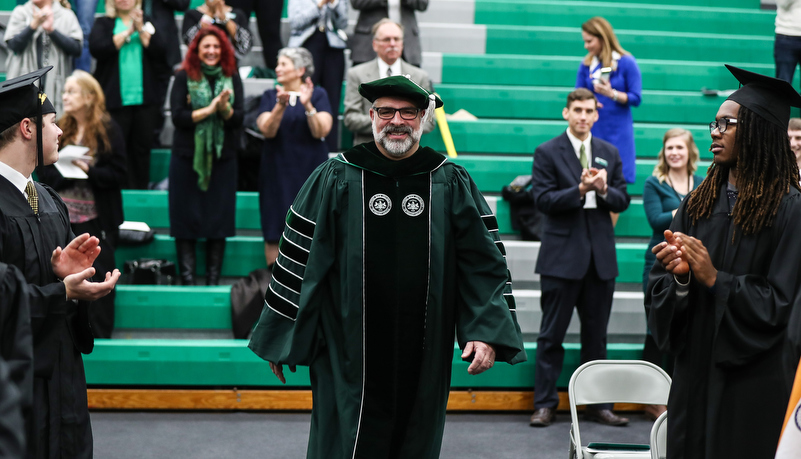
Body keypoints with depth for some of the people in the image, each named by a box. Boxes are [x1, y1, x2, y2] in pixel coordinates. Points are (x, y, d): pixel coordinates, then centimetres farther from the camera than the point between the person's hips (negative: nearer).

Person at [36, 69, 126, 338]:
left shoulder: (108, 131, -4)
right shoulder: (59, 130, 9)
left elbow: (117, 175, -7)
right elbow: (45, 173, 7)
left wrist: (89, 171, -22)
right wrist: (65, 174, -13)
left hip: (95, 219, -4)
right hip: (61, 217, 4)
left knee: (97, 276, 0)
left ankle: (99, 335, 11)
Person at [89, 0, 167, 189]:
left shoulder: (148, 22, 14)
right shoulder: (103, 23, 8)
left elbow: (161, 52, 0)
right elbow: (97, 49, -11)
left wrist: (141, 29, -8)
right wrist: (127, 32, -10)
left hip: (144, 98, 2)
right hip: (114, 100, -2)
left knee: (142, 146, 5)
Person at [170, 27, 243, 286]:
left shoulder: (232, 78, 7)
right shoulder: (184, 77, 2)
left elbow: (239, 119, 1)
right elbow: (178, 117, -8)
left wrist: (225, 108, -19)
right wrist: (209, 109, -14)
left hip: (222, 158, 2)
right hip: (187, 157, -1)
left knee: (219, 218, 3)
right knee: (186, 217, -1)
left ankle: (213, 279, 10)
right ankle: (187, 277, 5)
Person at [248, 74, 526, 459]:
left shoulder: (453, 185, 3)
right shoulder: (334, 180, -1)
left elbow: (485, 262, 3)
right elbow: (298, 257, 2)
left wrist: (486, 332, -8)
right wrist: (280, 339, 1)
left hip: (424, 360, 2)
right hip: (347, 353, -2)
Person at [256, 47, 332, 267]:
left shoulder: (318, 95, 4)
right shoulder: (270, 96, 9)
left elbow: (322, 131, -10)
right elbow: (267, 130, -8)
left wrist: (307, 105, -22)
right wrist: (281, 106, -22)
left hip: (310, 170, -1)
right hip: (278, 172, 2)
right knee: (275, 230, -1)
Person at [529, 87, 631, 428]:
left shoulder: (610, 153, 12)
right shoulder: (547, 152, -1)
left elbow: (623, 201, 9)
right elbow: (543, 200, -10)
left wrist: (604, 189, -12)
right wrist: (580, 189, -20)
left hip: (600, 256, 4)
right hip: (562, 255, -4)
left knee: (596, 334, 10)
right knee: (552, 334, 1)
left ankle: (597, 403, 18)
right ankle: (545, 403, 9)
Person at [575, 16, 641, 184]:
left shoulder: (626, 63, -4)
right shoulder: (586, 65, 6)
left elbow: (636, 99, -6)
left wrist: (612, 93, -19)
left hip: (618, 130, -3)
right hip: (592, 129, 3)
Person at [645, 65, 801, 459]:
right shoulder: (698, 203, 7)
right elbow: (658, 288, 7)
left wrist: (716, 280, -20)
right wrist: (679, 276, -14)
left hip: (754, 381, -5)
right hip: (694, 372, 5)